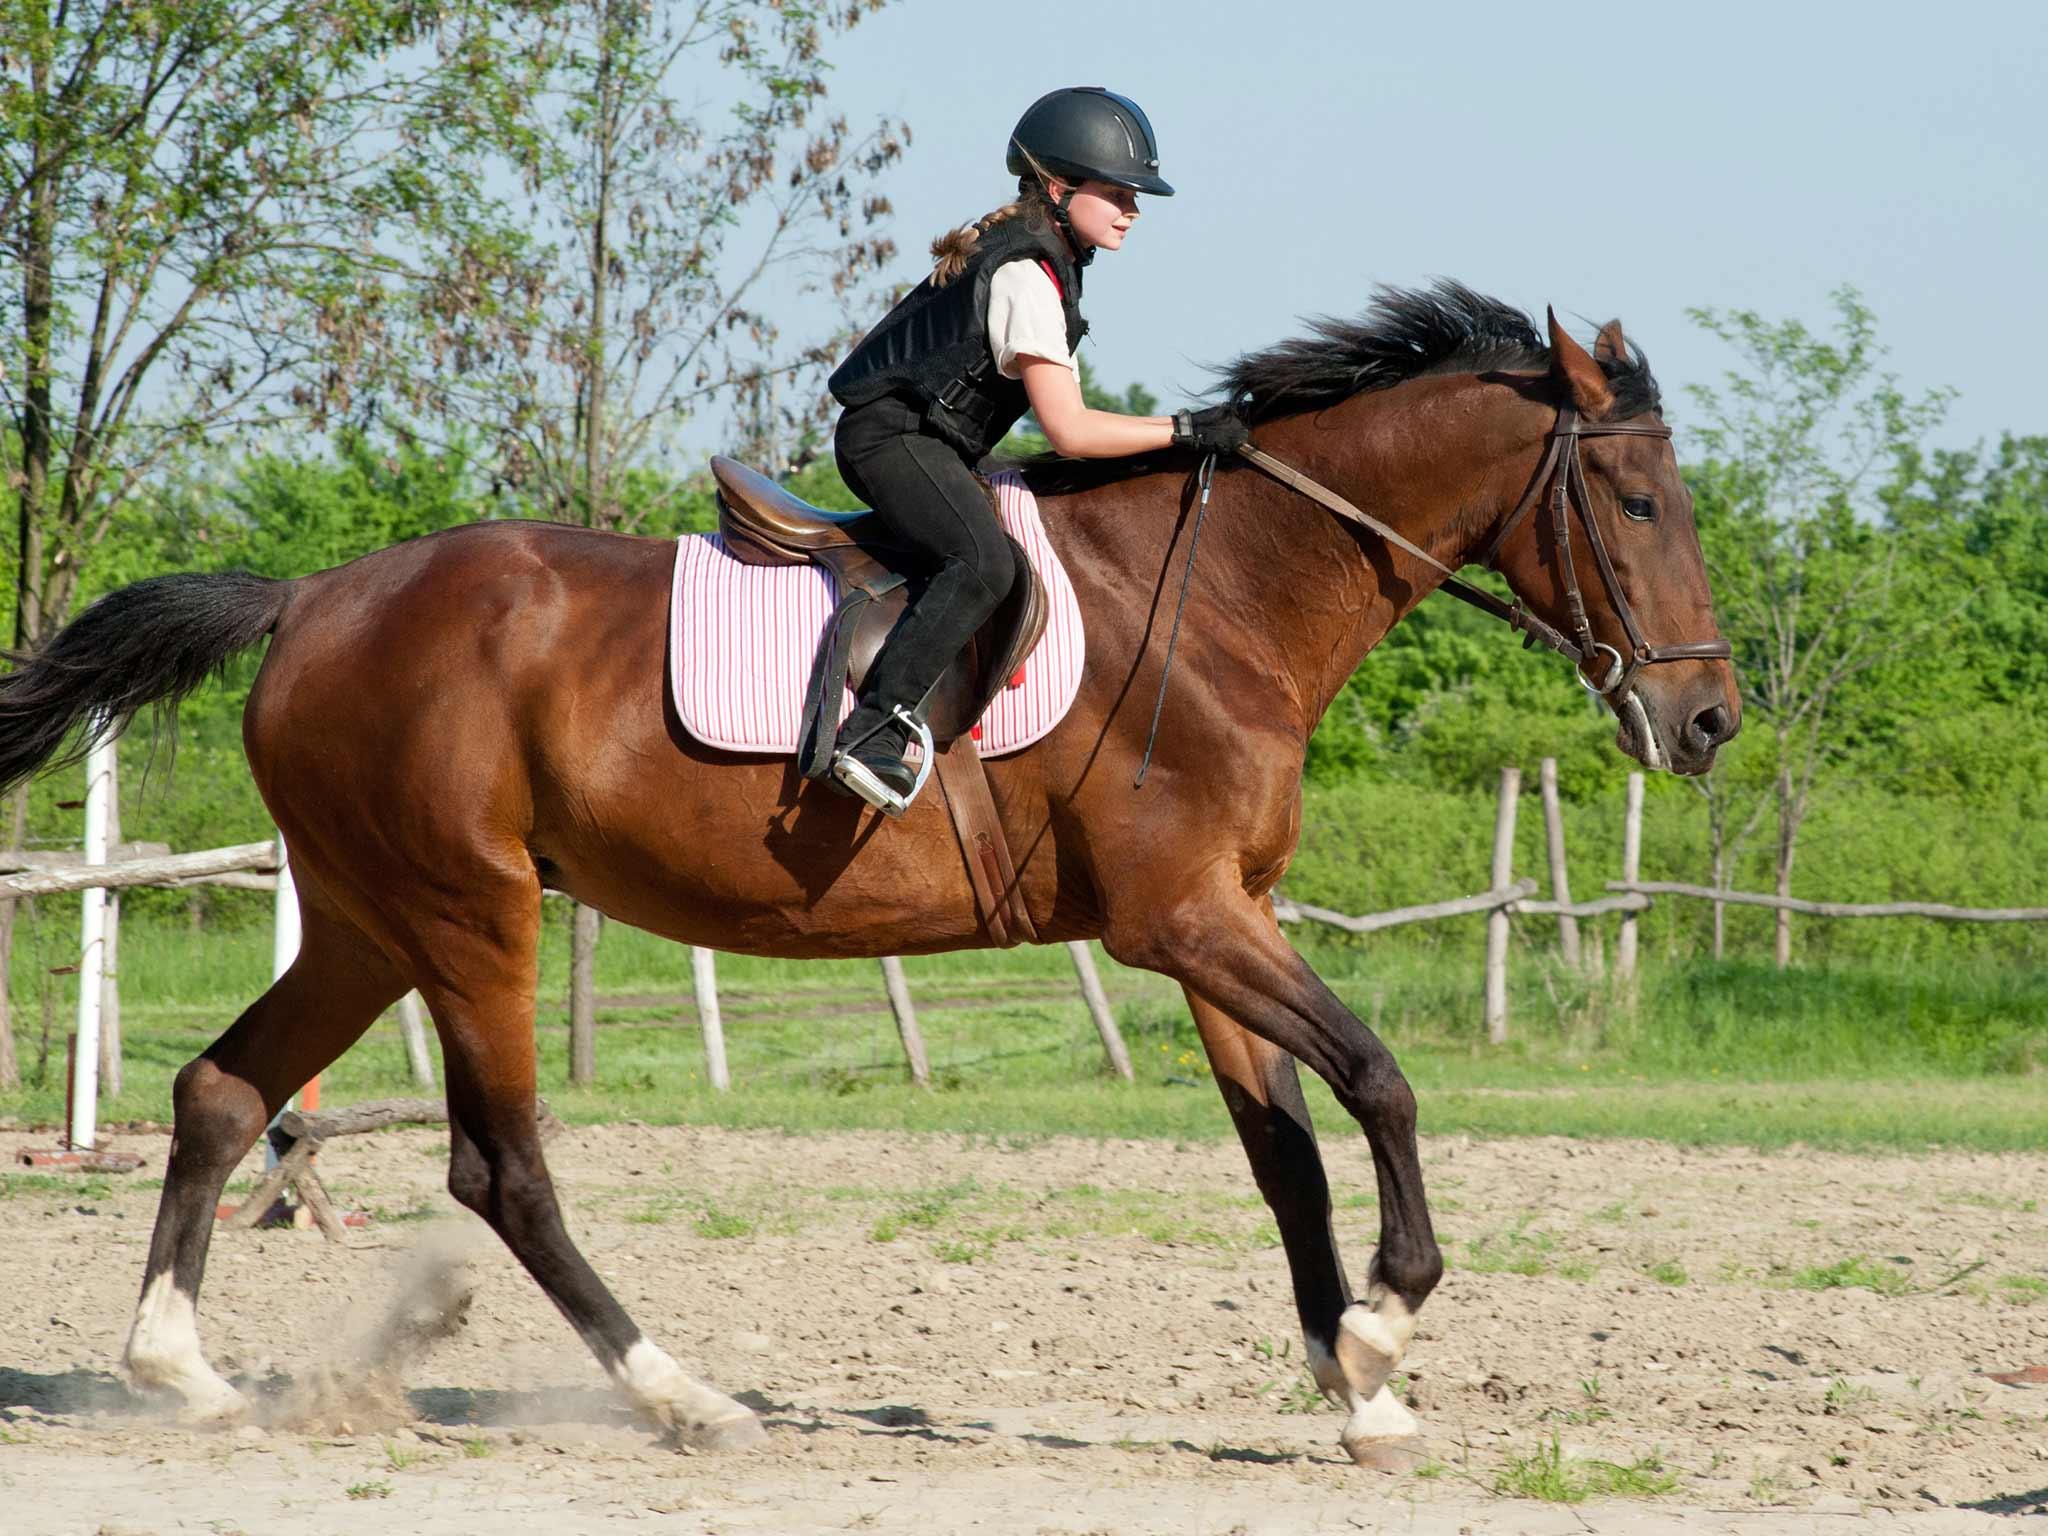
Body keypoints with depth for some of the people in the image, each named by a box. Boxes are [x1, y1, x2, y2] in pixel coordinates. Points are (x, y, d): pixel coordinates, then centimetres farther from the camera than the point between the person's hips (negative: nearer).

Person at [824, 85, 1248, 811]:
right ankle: (871, 733, -40)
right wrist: (1185, 429, -18)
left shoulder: (1035, 252, 13)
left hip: (928, 438, 11)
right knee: (985, 562, -34)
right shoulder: (1026, 278, -18)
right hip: (893, 436, -11)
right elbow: (1069, 431, -21)